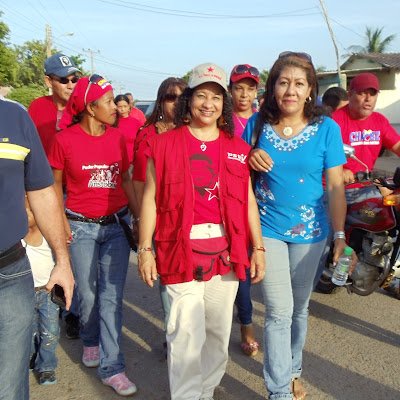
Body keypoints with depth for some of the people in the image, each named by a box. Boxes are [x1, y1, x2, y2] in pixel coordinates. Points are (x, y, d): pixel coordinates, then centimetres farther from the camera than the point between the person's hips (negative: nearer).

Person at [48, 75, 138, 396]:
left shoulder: (117, 138, 2)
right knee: (88, 294, 9)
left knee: (112, 296, 1)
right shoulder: (66, 139, -7)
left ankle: (112, 367, 10)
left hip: (116, 225, 2)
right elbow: (56, 183, 4)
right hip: (81, 226, -2)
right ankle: (90, 341, 40)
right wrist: (62, 221, -6)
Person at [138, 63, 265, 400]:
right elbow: (150, 199, -1)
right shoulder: (165, 144, 0)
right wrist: (145, 249, -4)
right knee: (187, 334, -1)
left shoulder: (237, 147, 8)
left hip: (226, 252, 4)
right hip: (182, 249, -3)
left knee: (219, 332, 15)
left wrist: (258, 247, 7)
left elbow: (248, 199, 9)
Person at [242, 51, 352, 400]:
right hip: (268, 229, -1)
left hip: (310, 230, 1)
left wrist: (340, 234, -5)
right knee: (279, 311, -4)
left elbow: (336, 186, -4)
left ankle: (293, 371, 40)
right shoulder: (257, 124, -3)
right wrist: (250, 160, -15)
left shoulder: (326, 128, -6)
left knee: (300, 307, 16)